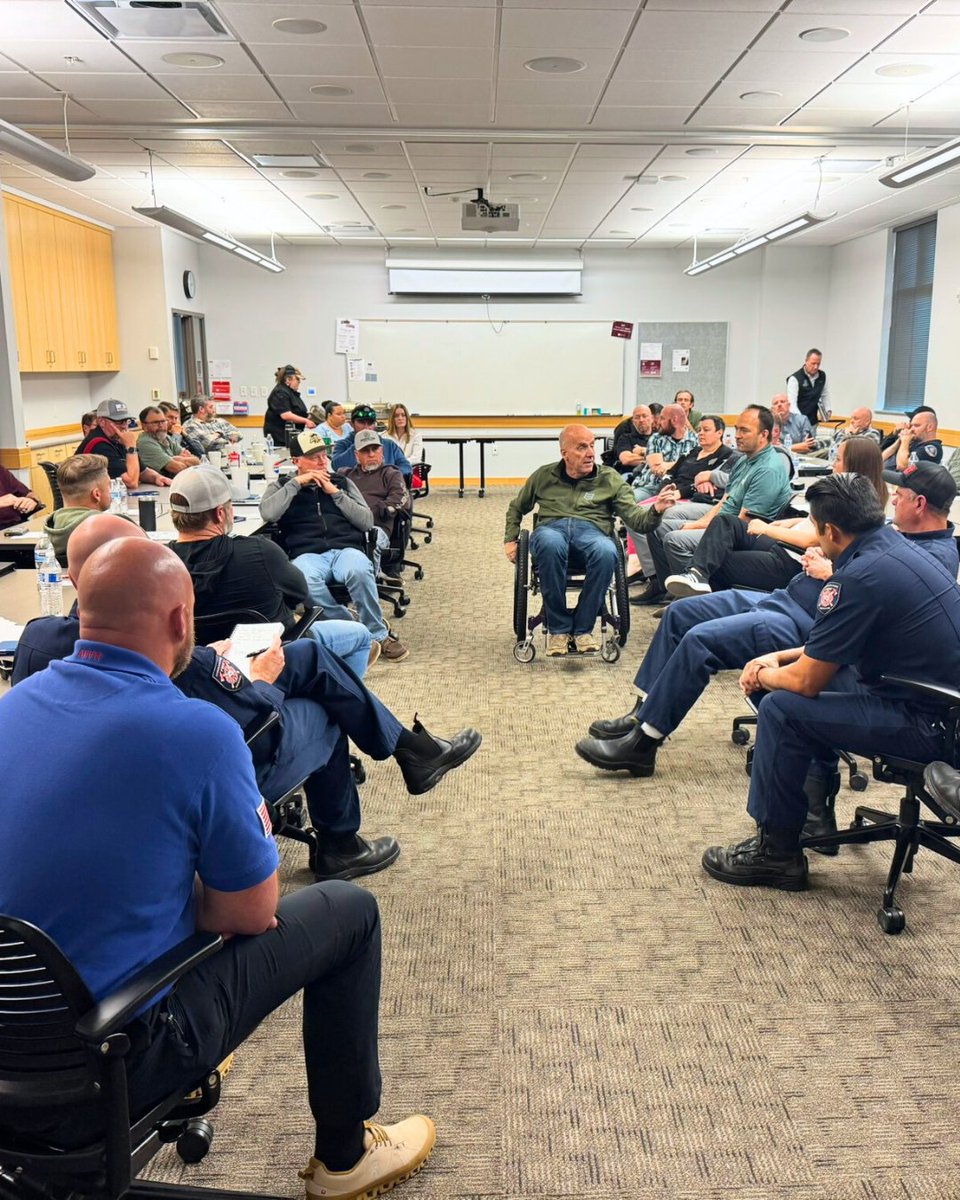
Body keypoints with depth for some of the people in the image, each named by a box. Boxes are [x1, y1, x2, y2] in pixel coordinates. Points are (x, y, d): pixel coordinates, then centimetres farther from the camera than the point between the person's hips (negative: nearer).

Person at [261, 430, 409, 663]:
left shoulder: (342, 482, 23)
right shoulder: (282, 486, 20)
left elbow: (367, 522, 12)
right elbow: (268, 513, -3)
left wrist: (335, 492, 5)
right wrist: (297, 483, 1)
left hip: (346, 549, 1)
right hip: (308, 554, -1)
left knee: (359, 571, -38)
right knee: (305, 580, -39)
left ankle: (378, 634, -18)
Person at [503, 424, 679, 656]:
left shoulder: (610, 479, 16)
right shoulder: (544, 475, 20)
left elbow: (635, 519, 5)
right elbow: (516, 507, 33)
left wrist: (656, 510, -17)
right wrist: (510, 540, 17)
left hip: (592, 530, 0)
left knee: (606, 552, -39)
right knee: (551, 545, -40)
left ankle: (582, 628, -20)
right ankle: (558, 628, -24)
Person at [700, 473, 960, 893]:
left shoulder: (858, 577, -23)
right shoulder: (895, 546, 7)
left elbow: (806, 681, -17)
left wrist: (762, 675, 3)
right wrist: (780, 657, 14)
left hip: (924, 724, -10)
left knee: (783, 708, -11)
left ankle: (776, 853, 3)